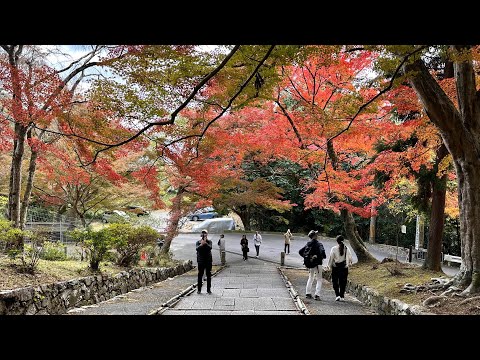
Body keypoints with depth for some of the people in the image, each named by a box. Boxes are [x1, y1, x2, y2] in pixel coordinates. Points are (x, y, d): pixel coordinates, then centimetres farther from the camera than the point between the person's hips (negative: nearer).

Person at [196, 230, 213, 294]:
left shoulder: (209, 242, 4)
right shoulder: (198, 242, 4)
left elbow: (210, 247, -17)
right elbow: (197, 248, -15)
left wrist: (205, 243, -33)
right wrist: (201, 244, -33)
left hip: (208, 260, 0)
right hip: (201, 261, 0)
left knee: (209, 275, 3)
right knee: (200, 275, -1)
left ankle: (209, 289, 9)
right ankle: (199, 289, 6)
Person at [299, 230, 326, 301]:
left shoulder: (308, 244, 5)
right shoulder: (318, 244, -14)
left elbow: (300, 251, 9)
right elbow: (322, 251, -29)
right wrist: (324, 257, -9)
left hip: (309, 264, 6)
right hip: (317, 264, -6)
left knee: (310, 278, 21)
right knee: (319, 279, 3)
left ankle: (308, 293, 19)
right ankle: (317, 295, -6)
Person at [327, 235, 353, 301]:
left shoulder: (334, 249, -10)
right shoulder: (346, 249, -5)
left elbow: (331, 258, -6)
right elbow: (350, 258, 1)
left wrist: (330, 266, 8)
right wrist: (349, 263, 21)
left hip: (335, 268, -2)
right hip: (344, 268, 2)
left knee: (335, 282, 9)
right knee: (343, 282, 10)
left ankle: (337, 295, -4)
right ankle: (342, 296, 12)